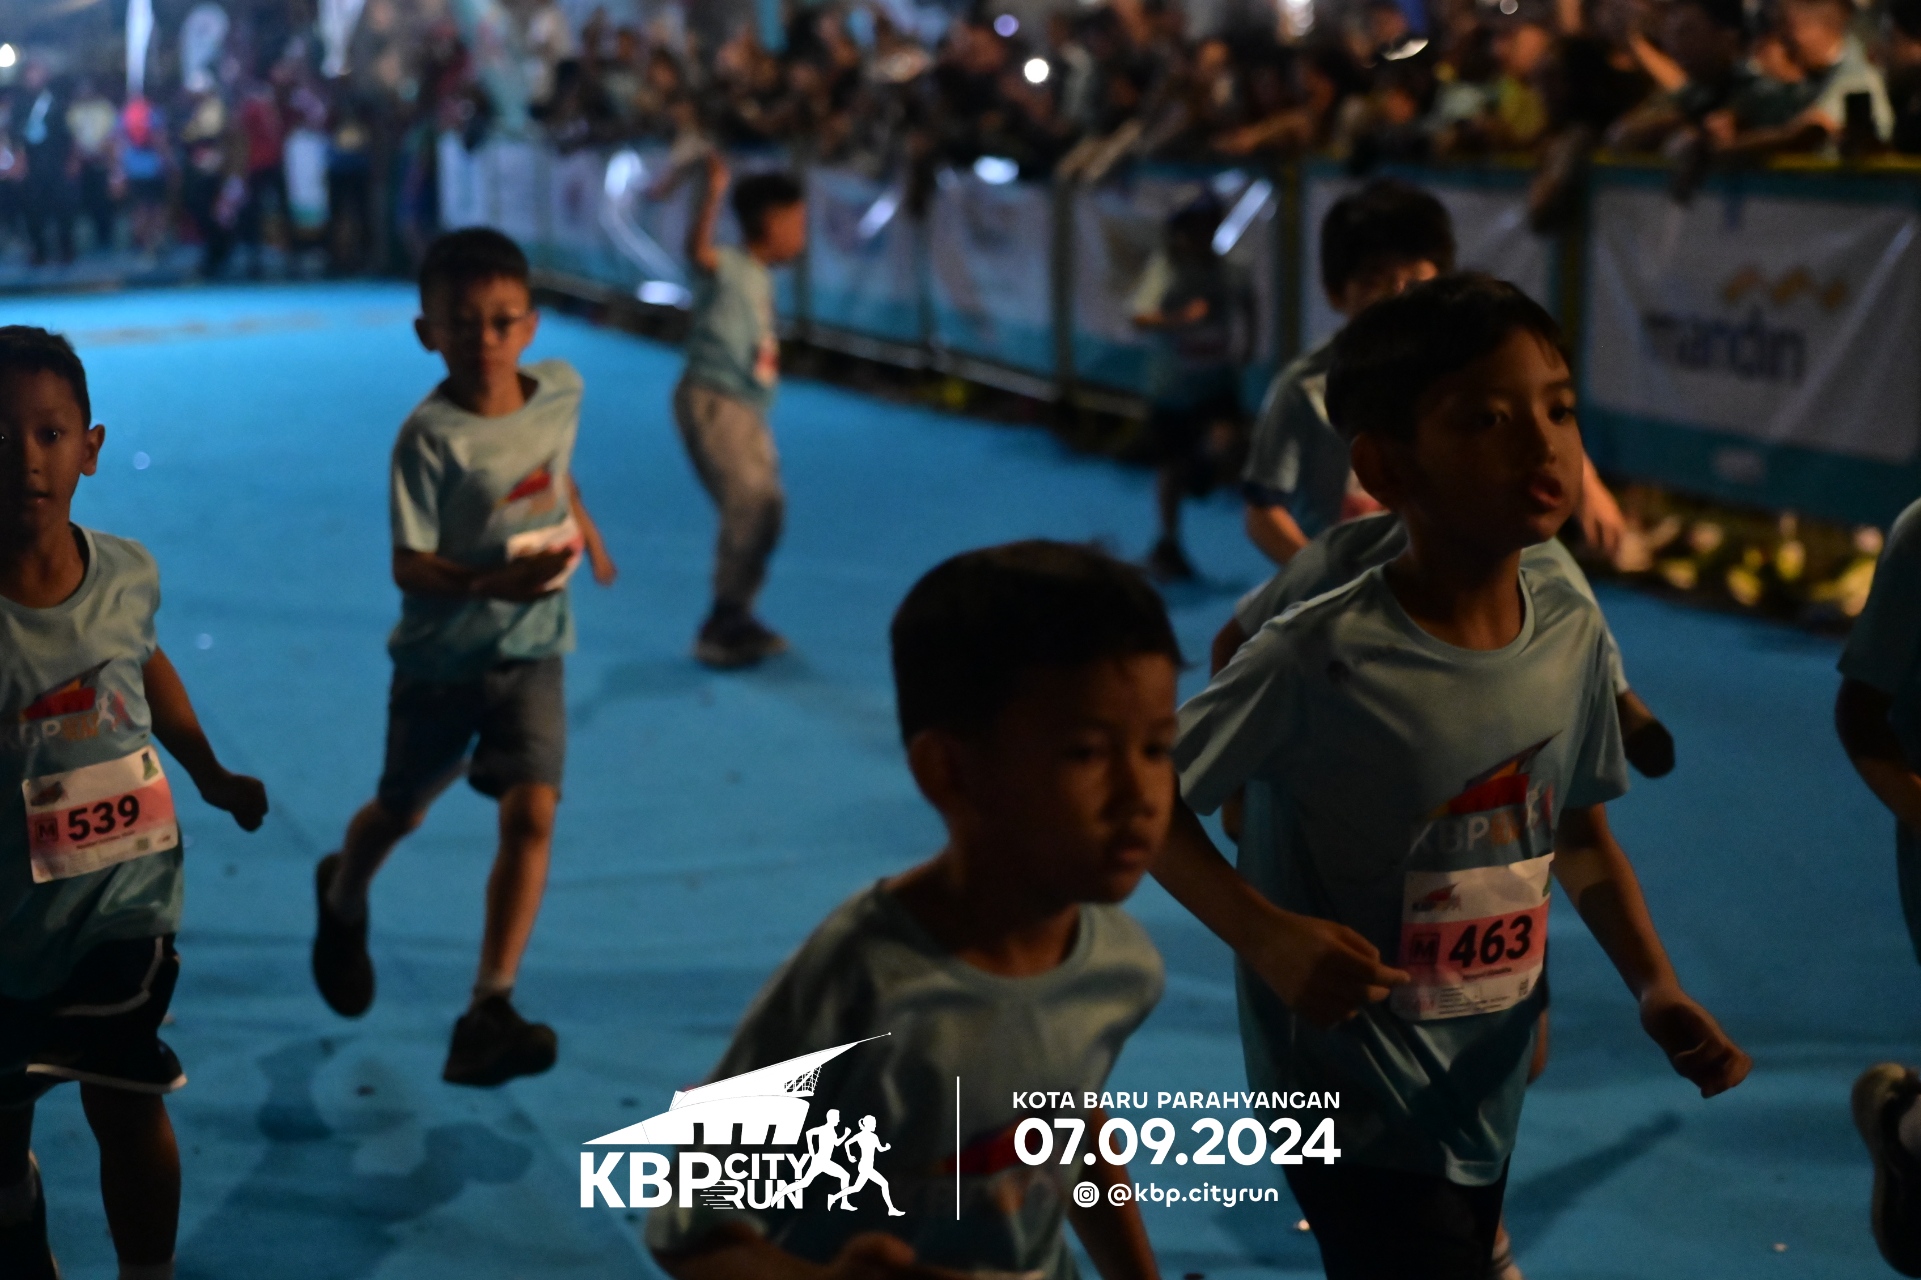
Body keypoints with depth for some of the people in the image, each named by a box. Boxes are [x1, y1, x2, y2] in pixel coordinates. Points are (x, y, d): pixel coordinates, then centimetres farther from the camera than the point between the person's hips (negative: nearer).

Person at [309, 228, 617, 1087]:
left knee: (531, 812, -15)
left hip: (532, 649, 3)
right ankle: (343, 900, 53)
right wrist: (492, 582, -38)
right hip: (441, 655, -2)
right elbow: (409, 566, -22)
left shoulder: (561, 389, -8)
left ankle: (488, 1013, -12)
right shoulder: (430, 435, -22)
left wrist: (584, 530, 27)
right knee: (401, 811, 18)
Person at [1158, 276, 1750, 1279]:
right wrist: (1266, 934, -27)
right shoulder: (1314, 665, -24)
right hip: (1359, 1119, -6)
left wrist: (1655, 985, -4)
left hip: (1488, 1097, 6)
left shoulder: (1572, 631, -6)